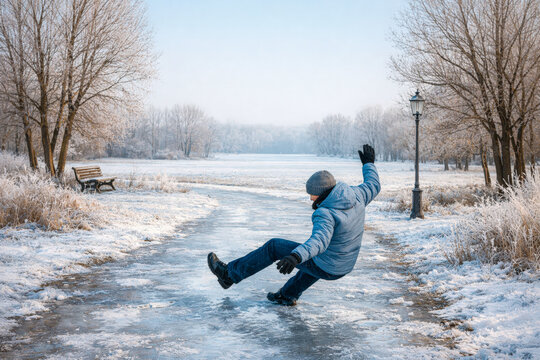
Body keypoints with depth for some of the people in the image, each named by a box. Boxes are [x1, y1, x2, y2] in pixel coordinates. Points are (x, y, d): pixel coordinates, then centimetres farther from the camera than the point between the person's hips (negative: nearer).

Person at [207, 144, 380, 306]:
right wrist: (368, 163, 30)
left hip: (324, 268, -8)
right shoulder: (356, 195, -7)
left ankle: (230, 274, 12)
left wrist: (295, 256, -63)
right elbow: (373, 186, 13)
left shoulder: (326, 214, -31)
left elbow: (319, 241, -48)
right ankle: (288, 295, 48)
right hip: (344, 268, 8)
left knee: (274, 246, 3)